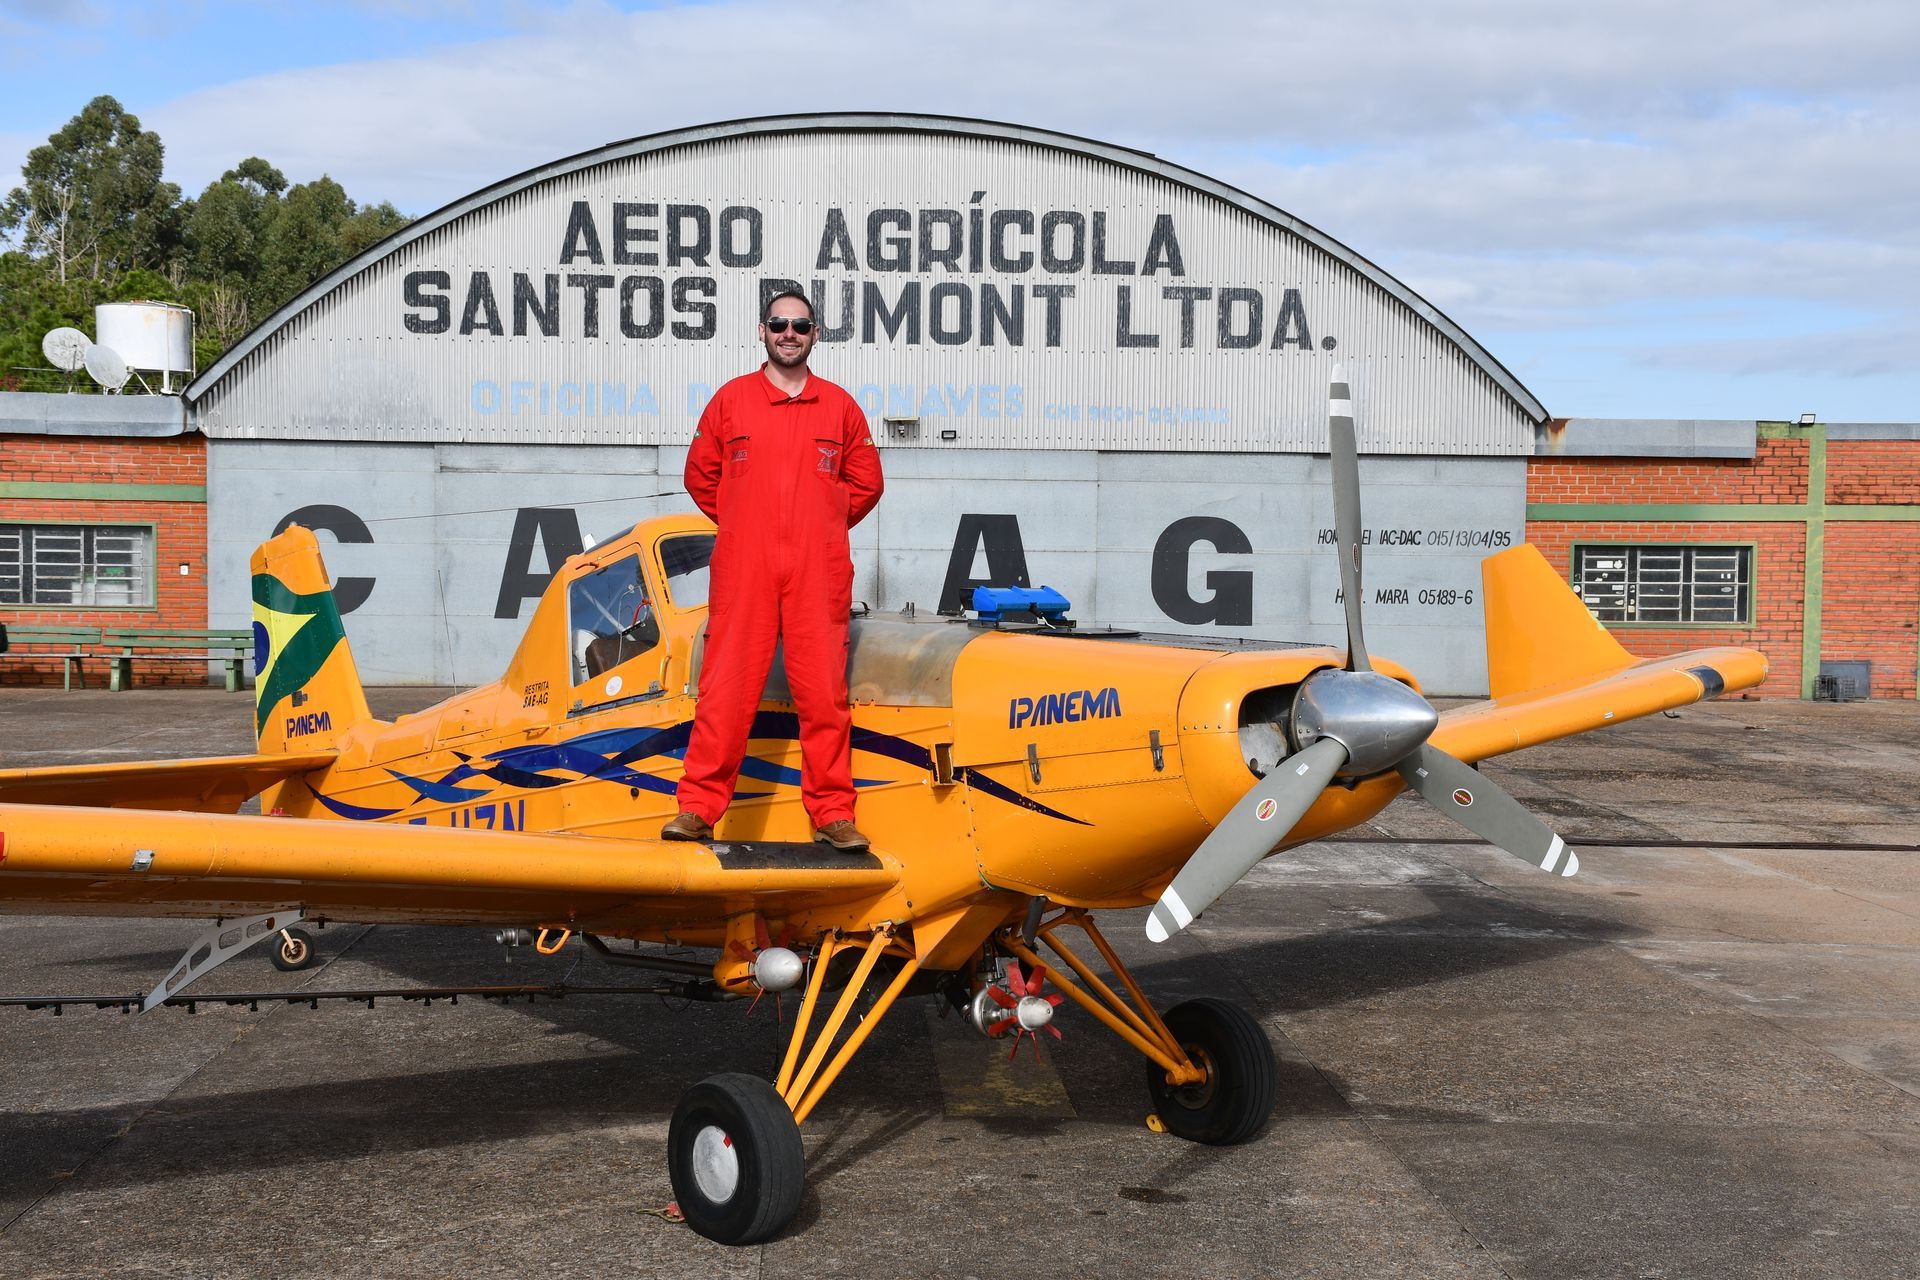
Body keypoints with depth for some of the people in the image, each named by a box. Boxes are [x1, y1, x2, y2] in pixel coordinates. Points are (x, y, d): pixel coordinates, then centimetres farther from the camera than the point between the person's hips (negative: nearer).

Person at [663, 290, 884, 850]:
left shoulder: (840, 406, 9)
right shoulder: (730, 399, 8)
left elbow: (865, 482, 16)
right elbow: (701, 475, 14)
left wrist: (822, 528, 12)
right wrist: (743, 524, 12)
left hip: (818, 574, 1)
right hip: (743, 570, 0)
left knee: (824, 691, 1)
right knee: (725, 689, -2)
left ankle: (832, 812, 7)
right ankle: (698, 808, 3)